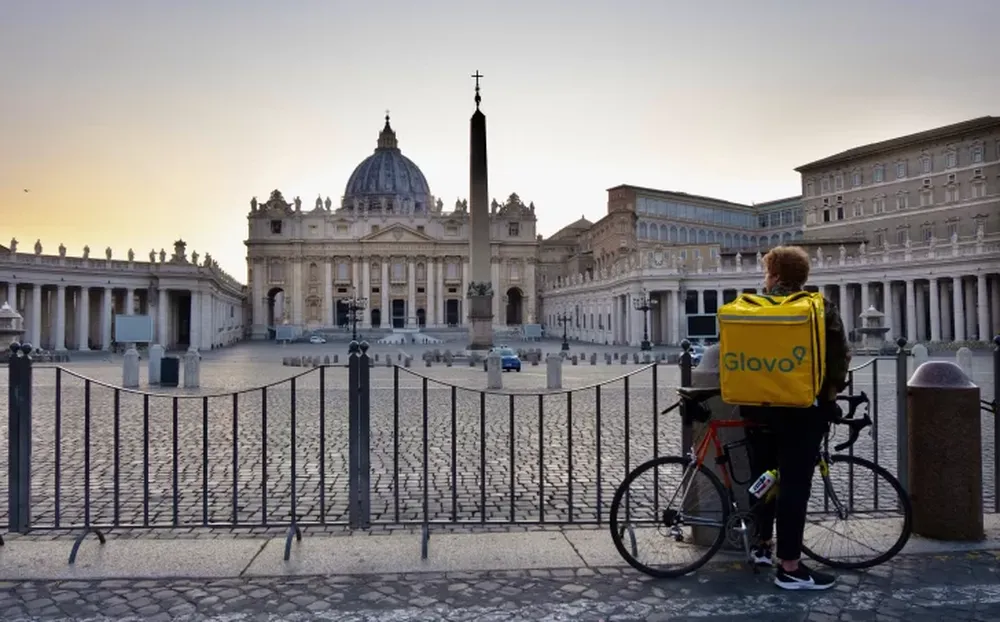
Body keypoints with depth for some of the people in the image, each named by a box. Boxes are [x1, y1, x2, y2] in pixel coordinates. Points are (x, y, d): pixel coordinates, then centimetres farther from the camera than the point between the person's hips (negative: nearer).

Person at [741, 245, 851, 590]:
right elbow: (840, 353, -6)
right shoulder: (820, 307, -3)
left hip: (757, 404, 4)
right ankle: (789, 567, -1)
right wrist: (833, 390, 5)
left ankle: (763, 545, 30)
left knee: (762, 476, 18)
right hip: (803, 406, -4)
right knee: (795, 483, -3)